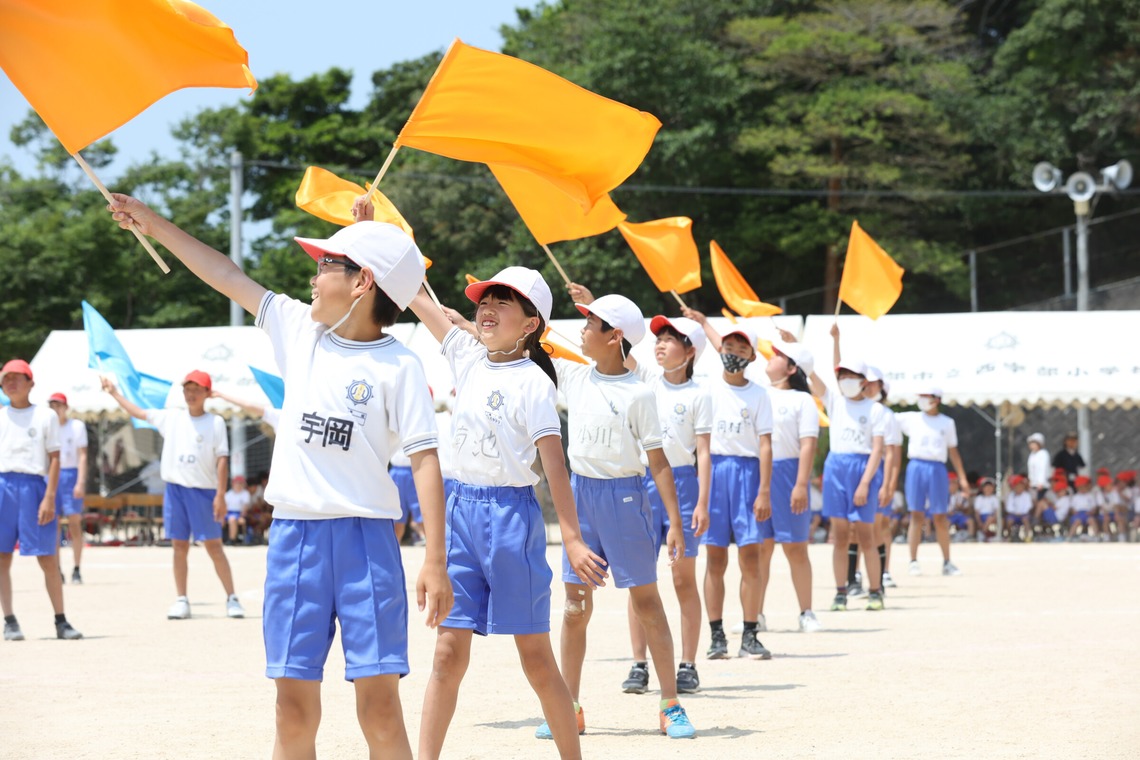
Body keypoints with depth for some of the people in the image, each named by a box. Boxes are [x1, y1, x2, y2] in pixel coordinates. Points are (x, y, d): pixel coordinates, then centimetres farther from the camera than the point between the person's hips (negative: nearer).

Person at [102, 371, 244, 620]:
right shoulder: (171, 417, 10)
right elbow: (138, 412, 20)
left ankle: (232, 598, 1)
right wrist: (114, 393, 22)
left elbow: (222, 460, -5)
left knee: (213, 545, -4)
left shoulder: (215, 422, -1)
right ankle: (181, 600, 9)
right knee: (179, 546, 5)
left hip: (203, 491, -4)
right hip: (175, 489, 4)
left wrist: (220, 495, -11)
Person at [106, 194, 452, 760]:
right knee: (294, 707, 3)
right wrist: (154, 224, 21)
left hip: (364, 538, -4)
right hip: (293, 536, 4)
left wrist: (435, 561, -15)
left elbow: (425, 461, -9)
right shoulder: (298, 328, 10)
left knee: (379, 704, -7)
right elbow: (227, 276, 18)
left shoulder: (398, 366, -5)